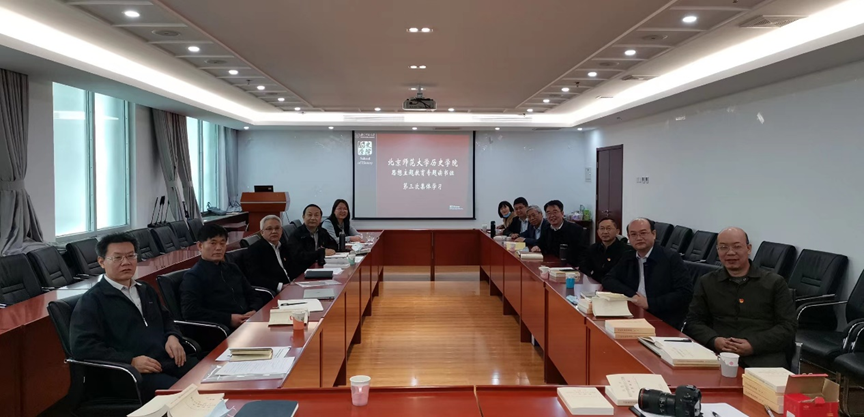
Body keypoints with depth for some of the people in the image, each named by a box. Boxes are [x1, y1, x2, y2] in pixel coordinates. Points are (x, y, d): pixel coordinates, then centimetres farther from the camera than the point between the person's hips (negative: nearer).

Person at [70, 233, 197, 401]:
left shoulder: (145, 290, 24)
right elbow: (82, 346, -10)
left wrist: (172, 336, 10)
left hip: (168, 360, 7)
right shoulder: (92, 300, 1)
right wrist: (131, 362, -18)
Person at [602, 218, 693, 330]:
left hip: (665, 323, -6)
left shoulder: (671, 258, -6)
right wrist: (632, 295, -9)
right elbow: (608, 280, 7)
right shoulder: (627, 259, 10)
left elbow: (685, 293, -12)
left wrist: (649, 303, -16)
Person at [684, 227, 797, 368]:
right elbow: (693, 322, 13)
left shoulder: (775, 282, 13)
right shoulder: (706, 283, 17)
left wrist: (754, 344, -12)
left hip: (765, 359, 0)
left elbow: (788, 326, 5)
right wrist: (714, 340, -9)